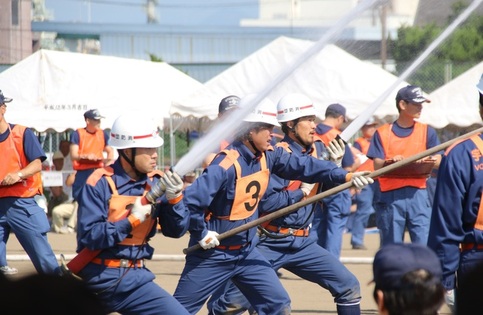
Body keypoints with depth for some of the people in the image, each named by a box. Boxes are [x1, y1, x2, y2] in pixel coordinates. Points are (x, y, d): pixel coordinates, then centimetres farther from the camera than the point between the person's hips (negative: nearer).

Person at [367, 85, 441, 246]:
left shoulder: (427, 131, 11)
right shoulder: (382, 133, 7)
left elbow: (438, 161, 1)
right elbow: (377, 166, -2)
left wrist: (427, 161, -21)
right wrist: (391, 162, -23)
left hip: (418, 195, 1)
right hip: (390, 196, -1)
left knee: (424, 244, -8)